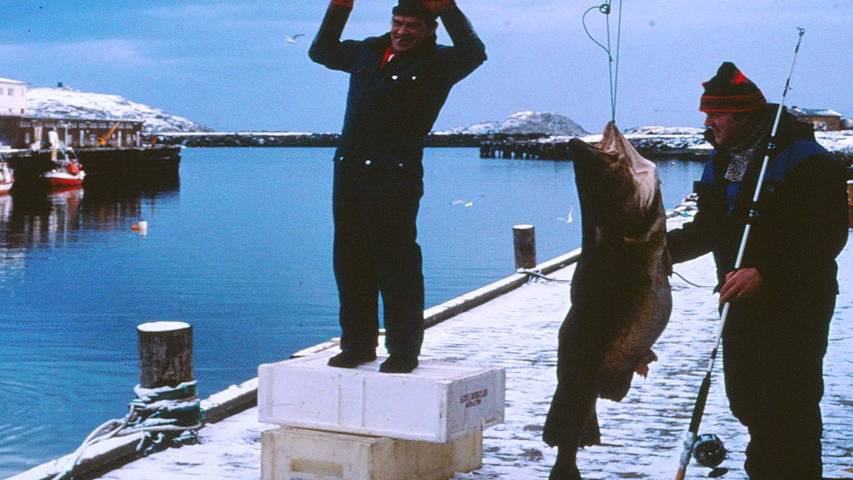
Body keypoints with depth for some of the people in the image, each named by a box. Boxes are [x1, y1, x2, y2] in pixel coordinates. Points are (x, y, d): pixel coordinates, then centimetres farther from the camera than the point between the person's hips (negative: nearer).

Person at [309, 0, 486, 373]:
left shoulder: (436, 63, 0)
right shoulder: (368, 52, 17)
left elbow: (473, 53, -19)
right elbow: (321, 50, 31)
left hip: (396, 178, -6)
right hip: (348, 172, 7)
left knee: (397, 266, -5)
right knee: (350, 265, 11)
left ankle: (403, 352, 3)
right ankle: (358, 345, 21)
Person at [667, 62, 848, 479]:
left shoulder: (806, 161, -16)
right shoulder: (721, 162, 8)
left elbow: (827, 238, -20)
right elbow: (709, 230, 15)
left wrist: (765, 273, -29)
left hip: (796, 303, -7)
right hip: (743, 301, 7)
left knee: (790, 402, -6)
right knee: (745, 398, 14)